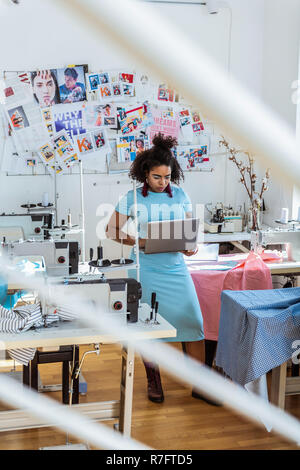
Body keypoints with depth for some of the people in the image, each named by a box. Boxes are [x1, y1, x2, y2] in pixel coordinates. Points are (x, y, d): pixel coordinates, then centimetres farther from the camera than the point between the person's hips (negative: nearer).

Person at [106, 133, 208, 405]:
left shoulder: (181, 196, 5)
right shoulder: (133, 198, -2)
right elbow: (112, 231, 0)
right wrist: (139, 242, -16)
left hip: (176, 268, 2)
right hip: (145, 269, -2)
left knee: (193, 322, -2)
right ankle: (153, 380, 27)